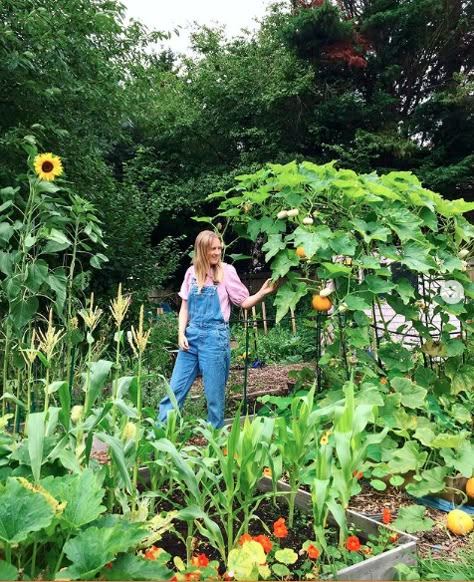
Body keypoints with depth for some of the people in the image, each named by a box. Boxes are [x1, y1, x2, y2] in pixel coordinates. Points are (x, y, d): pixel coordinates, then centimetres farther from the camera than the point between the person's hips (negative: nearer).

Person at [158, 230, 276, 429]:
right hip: (191, 336, 4)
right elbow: (185, 307, 11)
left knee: (214, 394, 5)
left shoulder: (226, 271, -2)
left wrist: (263, 292, -17)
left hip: (215, 337, -3)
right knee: (175, 389, 8)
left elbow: (244, 302, -1)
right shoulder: (192, 272, 7)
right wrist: (181, 334, 1)